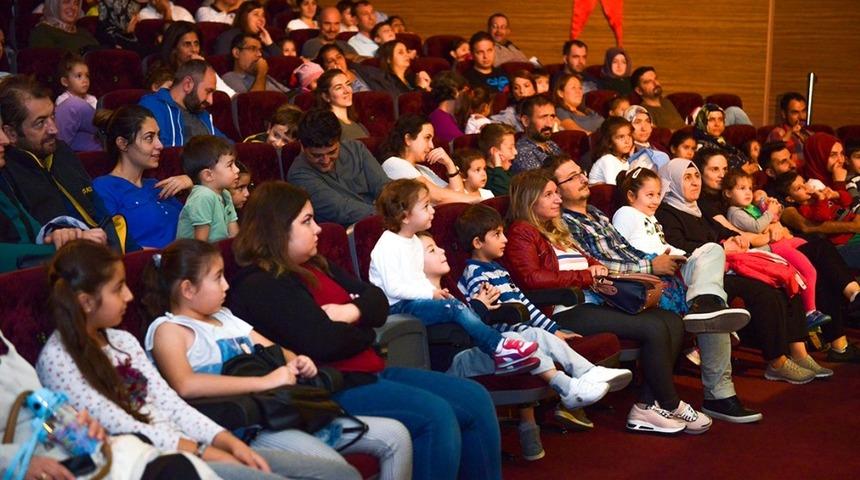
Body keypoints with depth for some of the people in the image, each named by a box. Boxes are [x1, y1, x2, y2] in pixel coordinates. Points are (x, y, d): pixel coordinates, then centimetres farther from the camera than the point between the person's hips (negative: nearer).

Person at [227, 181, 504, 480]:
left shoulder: (316, 266, 17)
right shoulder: (260, 288, -14)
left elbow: (378, 302, 14)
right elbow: (325, 343, -23)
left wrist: (351, 312, -10)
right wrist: (362, 332, -2)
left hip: (371, 371, 10)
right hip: (329, 388, -10)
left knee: (475, 399, 2)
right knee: (434, 415, -27)